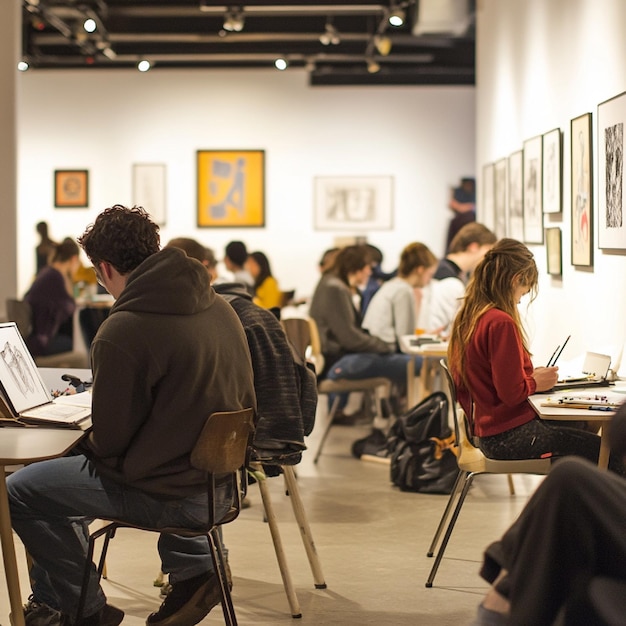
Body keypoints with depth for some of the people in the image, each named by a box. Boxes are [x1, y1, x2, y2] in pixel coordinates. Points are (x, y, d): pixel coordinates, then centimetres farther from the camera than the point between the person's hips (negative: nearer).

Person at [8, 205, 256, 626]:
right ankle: (194, 568, 28)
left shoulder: (122, 332, -22)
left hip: (170, 496, -8)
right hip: (222, 482, 8)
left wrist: (87, 444, 8)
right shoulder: (219, 306, 2)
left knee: (20, 492, 3)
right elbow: (243, 403, 11)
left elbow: (110, 439, -16)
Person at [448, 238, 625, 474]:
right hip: (509, 436, -10)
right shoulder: (500, 323, -20)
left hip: (486, 429, 10)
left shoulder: (466, 319, 8)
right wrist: (536, 382, -3)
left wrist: (529, 375, 13)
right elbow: (511, 393, -21)